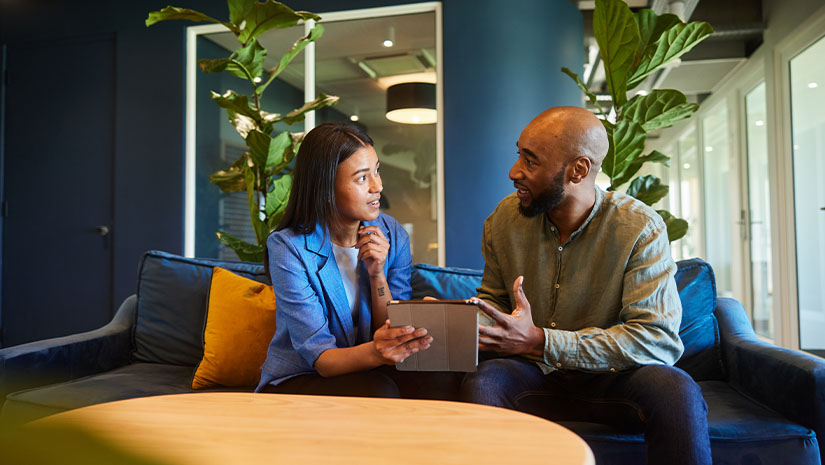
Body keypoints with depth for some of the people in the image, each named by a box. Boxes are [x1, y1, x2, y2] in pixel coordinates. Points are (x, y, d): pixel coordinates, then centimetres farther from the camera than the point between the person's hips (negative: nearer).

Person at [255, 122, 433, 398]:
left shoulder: (392, 235, -3)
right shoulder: (288, 248, -17)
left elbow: (395, 336, -2)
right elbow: (321, 358, -22)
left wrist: (377, 274, -19)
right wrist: (373, 353, -44)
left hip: (363, 374, 4)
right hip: (294, 382, -4)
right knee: (379, 392, -34)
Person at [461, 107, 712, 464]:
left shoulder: (641, 229, -14)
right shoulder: (505, 217, -2)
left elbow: (658, 338, -23)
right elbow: (492, 302, 10)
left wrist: (540, 341, -29)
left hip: (611, 378, -2)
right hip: (532, 375, 2)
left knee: (677, 392, -33)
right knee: (478, 384, -31)